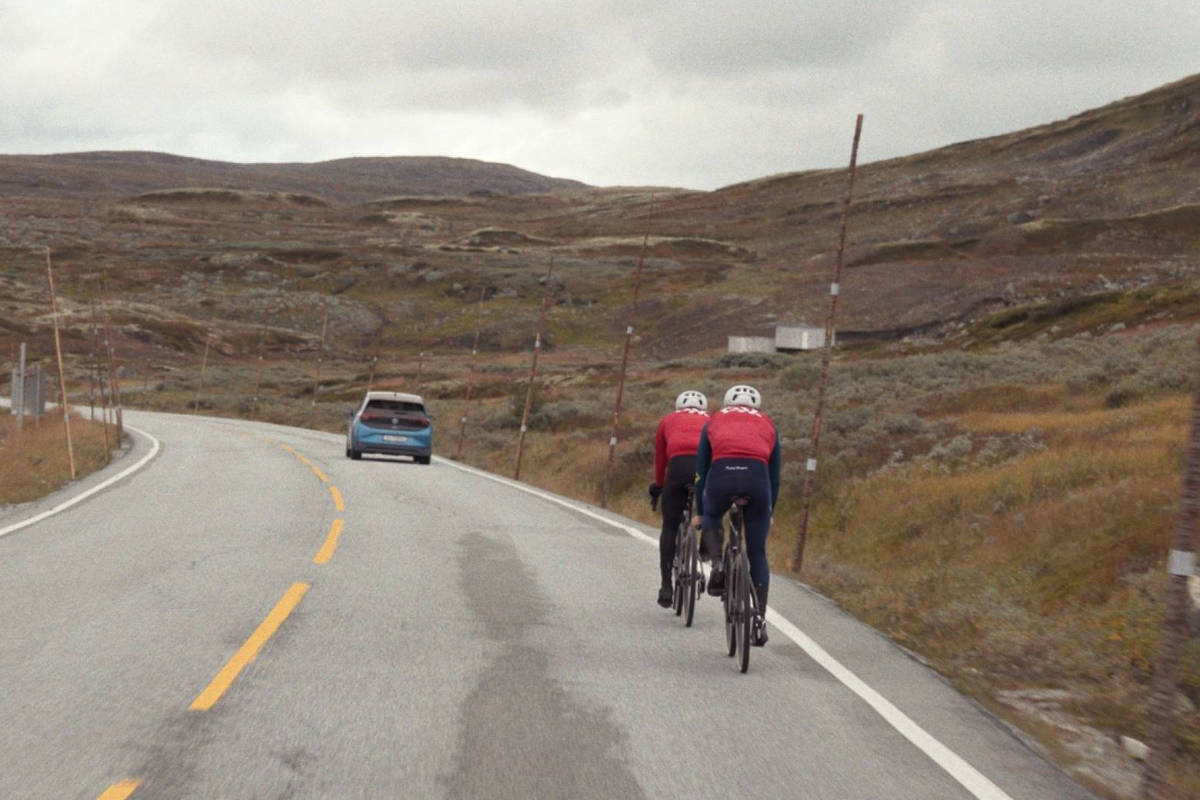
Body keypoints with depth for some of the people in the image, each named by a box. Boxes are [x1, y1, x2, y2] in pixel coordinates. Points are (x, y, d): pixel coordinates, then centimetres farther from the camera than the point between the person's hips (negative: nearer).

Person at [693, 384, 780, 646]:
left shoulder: (714, 422, 30)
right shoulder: (767, 424, 31)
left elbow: (701, 471, 30)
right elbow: (775, 476, 30)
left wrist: (699, 513, 38)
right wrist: (769, 513, 41)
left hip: (721, 476, 0)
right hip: (756, 477, 0)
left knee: (711, 520, 34)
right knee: (757, 553, 14)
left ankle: (717, 563, 6)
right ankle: (759, 622, 12)